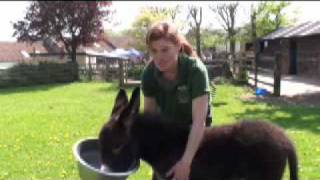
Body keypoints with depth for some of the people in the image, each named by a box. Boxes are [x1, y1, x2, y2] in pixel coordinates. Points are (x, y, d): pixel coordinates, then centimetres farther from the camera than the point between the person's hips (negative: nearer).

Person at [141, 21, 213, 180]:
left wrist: (186, 161, -45)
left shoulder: (195, 70, -33)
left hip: (194, 132, -3)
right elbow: (149, 112, -10)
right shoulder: (149, 73, -21)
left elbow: (199, 121, -37)